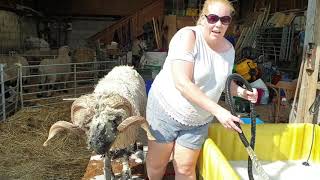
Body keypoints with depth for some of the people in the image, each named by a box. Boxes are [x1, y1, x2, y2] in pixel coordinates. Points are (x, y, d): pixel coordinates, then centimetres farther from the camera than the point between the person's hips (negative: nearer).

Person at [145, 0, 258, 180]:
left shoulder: (229, 49, -1)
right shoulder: (188, 36, -20)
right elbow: (182, 83, -29)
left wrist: (240, 91, -4)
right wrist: (217, 110, -31)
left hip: (198, 120, 4)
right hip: (166, 109, -4)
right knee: (156, 163, 13)